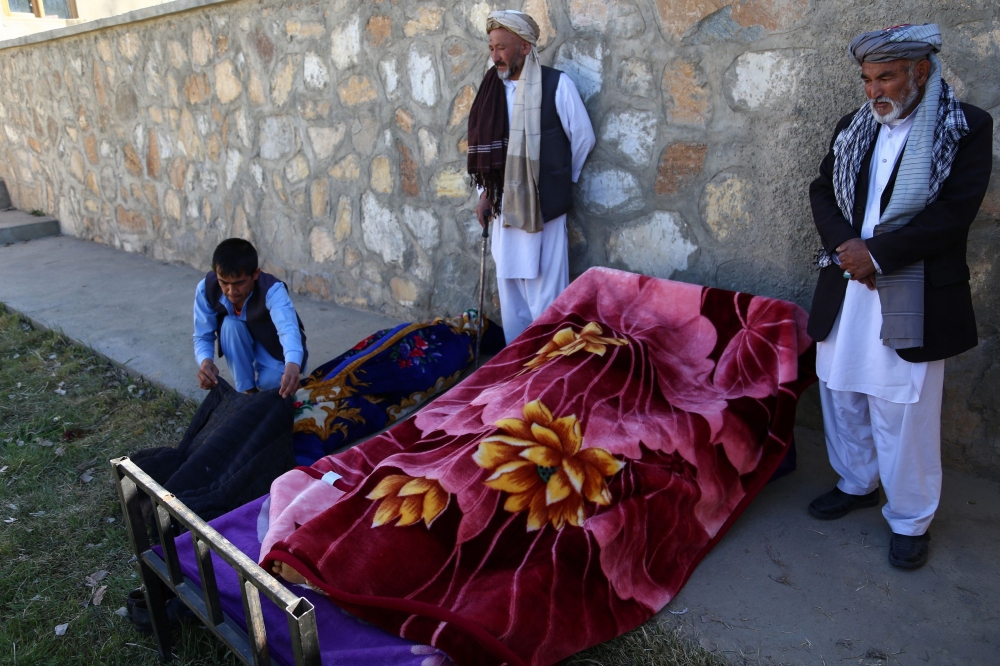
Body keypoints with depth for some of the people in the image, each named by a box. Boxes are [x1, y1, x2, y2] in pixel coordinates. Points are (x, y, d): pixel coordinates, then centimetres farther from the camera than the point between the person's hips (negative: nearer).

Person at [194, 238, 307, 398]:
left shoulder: (272, 290, -36)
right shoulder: (206, 289, -25)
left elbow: (288, 328, -54)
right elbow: (203, 337, -20)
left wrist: (293, 365, -76)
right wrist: (205, 361, -45)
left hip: (276, 346, -3)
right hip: (243, 345, 3)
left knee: (270, 382, -32)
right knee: (230, 325, -31)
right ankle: (247, 390, -13)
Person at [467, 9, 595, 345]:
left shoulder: (556, 84, -9)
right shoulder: (493, 89, 8)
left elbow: (583, 138, -1)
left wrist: (561, 179, 8)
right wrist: (486, 193, 10)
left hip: (543, 204, -5)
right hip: (505, 204, 6)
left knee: (544, 288, 0)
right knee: (509, 282, 12)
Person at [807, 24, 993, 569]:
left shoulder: (966, 128, -5)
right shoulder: (852, 127, 9)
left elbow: (954, 212, -13)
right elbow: (822, 192, 8)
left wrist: (876, 253, -18)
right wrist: (845, 245, -10)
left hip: (913, 298, -5)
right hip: (845, 287, 5)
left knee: (904, 412, 2)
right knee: (841, 394, 15)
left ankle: (910, 519, 20)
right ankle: (857, 483, 37)